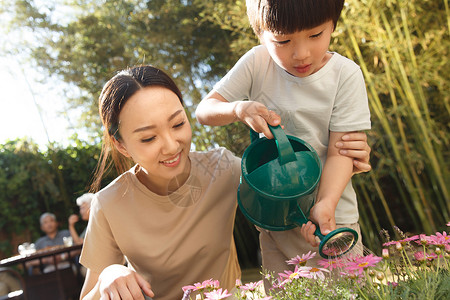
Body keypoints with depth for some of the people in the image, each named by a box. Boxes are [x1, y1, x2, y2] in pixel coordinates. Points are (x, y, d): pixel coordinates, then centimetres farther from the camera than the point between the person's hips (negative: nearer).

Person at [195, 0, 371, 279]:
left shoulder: (345, 74, -12)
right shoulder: (257, 63, -7)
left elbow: (339, 151, -14)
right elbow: (204, 110, -4)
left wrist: (325, 204, -30)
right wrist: (239, 109, -24)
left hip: (331, 217, -1)